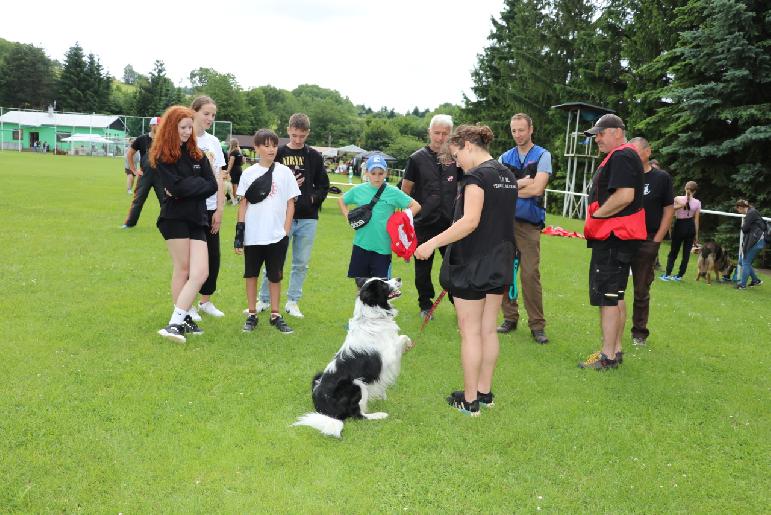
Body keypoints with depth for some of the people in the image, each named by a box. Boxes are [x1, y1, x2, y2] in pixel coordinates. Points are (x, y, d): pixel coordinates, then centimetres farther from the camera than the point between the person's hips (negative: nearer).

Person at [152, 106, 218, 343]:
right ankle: (183, 319, 15)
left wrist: (186, 188, -9)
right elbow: (177, 187, -17)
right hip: (174, 218, -4)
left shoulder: (197, 154, 13)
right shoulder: (162, 157, -3)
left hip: (196, 219, 5)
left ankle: (177, 322, -4)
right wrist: (198, 183, -4)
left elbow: (212, 185, 2)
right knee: (182, 269, 2)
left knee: (200, 272, -8)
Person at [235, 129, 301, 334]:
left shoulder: (285, 172, 1)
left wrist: (286, 232, -4)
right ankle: (251, 315, 20)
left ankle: (275, 315, 19)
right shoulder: (249, 173, 3)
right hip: (253, 235, 1)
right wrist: (239, 233, 0)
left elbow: (290, 204, 2)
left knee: (275, 276, 8)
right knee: (251, 274, 8)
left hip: (277, 235, 0)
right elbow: (243, 204, 5)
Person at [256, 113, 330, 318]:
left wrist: (313, 198, -5)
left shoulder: (314, 156, 7)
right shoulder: (278, 154, 1)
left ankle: (292, 301, 21)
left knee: (301, 263, 8)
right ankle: (264, 300, 18)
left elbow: (323, 185, 12)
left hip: (308, 219, 2)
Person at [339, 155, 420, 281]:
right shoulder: (359, 190, 4)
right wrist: (348, 218, 8)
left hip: (383, 247, -3)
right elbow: (341, 201, 21)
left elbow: (416, 206, -3)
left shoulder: (393, 192, -5)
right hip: (361, 245, 3)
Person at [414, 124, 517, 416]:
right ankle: (485, 392, 25)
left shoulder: (476, 176, -16)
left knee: (470, 332, 1)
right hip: (499, 263, 8)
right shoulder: (507, 175, 11)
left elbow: (470, 221, -27)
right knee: (488, 329, 15)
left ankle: (469, 400, 10)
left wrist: (433, 243, -27)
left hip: (472, 265, -8)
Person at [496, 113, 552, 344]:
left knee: (530, 275, -7)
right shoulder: (505, 158, 13)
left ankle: (537, 325, 2)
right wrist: (521, 183, -10)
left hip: (529, 223, -4)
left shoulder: (542, 156, 2)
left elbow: (537, 188, -10)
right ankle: (510, 318, 18)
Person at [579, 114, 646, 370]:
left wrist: (596, 216, -16)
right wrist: (596, 218, 15)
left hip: (613, 237, -11)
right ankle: (615, 349, 24)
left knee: (607, 296, -6)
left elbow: (625, 195, -26)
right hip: (618, 236, 11)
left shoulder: (621, 157, -15)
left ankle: (608, 356, -1)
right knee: (615, 296, 15)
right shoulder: (624, 156, 19)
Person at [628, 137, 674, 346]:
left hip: (647, 242, -2)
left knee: (642, 290, 7)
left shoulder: (662, 178, 1)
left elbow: (669, 209, 1)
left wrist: (657, 239, -5)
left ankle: (639, 332, 18)